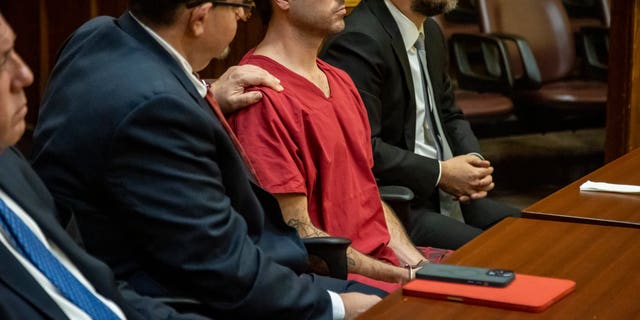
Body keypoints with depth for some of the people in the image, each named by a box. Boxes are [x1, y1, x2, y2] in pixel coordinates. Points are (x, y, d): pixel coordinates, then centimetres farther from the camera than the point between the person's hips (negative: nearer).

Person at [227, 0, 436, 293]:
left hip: (390, 258, 9)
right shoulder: (264, 100, -16)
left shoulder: (340, 81, 15)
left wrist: (418, 265, 2)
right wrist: (404, 278, -15)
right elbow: (297, 233, -16)